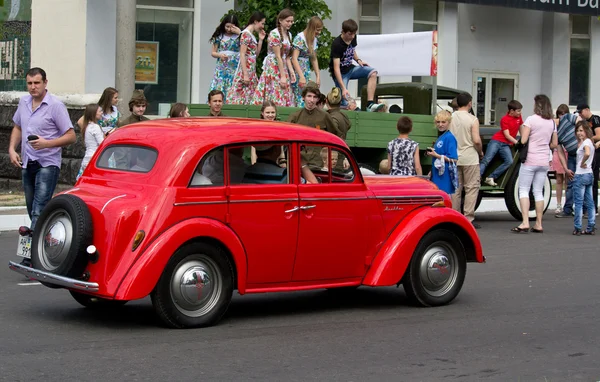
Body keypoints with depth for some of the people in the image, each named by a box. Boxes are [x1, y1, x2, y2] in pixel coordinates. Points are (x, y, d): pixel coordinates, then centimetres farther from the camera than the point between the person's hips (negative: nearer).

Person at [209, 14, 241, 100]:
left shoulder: (238, 36, 3)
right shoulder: (219, 36, 8)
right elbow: (213, 52, 13)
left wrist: (240, 33, -15)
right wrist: (220, 55, -8)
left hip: (234, 68, -1)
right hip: (221, 68, 1)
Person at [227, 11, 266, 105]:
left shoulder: (252, 35, 16)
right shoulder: (246, 34, -11)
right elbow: (242, 55, -17)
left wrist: (260, 39, 12)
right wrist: (245, 74, -21)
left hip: (252, 69, 9)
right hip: (246, 68, -9)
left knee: (250, 95, 6)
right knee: (243, 94, -10)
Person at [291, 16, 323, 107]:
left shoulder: (314, 39, 9)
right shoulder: (300, 38, -15)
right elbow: (294, 59, -20)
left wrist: (318, 76, 10)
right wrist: (301, 76, -25)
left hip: (306, 71, 8)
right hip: (297, 70, -7)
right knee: (300, 98, -12)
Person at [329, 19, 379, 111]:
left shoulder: (353, 38, -3)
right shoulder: (336, 44, -24)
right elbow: (336, 68, -29)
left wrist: (358, 60, -2)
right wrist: (343, 88, -37)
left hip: (350, 68, 7)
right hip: (340, 73, -7)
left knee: (373, 72, -18)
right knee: (346, 104, -19)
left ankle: (369, 104, -21)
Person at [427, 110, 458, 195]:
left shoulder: (449, 138, -12)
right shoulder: (440, 138, 15)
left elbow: (454, 159, -18)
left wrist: (436, 155, -18)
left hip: (445, 177, -9)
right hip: (437, 176, 9)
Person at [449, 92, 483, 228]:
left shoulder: (450, 118, 2)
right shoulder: (472, 119, -10)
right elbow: (476, 140, -15)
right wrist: (481, 152, 3)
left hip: (453, 158, 5)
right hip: (470, 158, -5)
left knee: (455, 188, 11)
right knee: (472, 188, 1)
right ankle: (469, 219, -5)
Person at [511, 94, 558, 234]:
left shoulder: (531, 119, -10)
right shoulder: (552, 123, 9)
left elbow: (523, 140, -15)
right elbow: (554, 144, 12)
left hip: (530, 160, -5)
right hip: (544, 161, 5)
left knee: (523, 190, -1)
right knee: (538, 192, 11)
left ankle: (525, 222, -12)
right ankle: (538, 224, 11)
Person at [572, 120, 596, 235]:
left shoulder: (586, 142, -14)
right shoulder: (590, 142, 14)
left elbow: (587, 153, -33)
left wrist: (582, 163, -20)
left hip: (581, 175, -10)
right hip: (590, 174, 10)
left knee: (578, 202, -4)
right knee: (589, 203, 9)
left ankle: (577, 228, -3)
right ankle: (591, 228, 10)